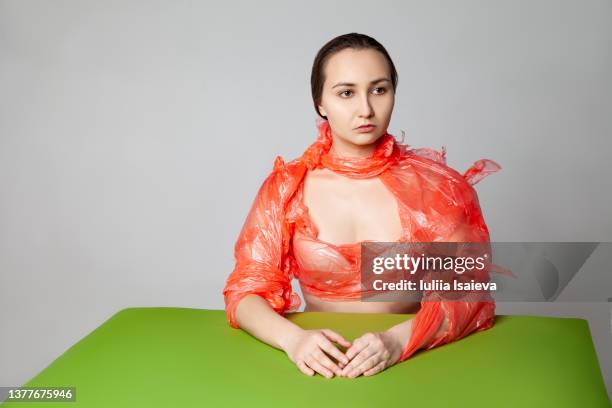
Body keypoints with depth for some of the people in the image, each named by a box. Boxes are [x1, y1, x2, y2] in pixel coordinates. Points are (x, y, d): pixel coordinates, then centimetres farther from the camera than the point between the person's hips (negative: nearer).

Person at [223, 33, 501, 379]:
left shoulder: (435, 184, -3)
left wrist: (399, 339, -25)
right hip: (322, 367, 1)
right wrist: (293, 337, -23)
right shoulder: (286, 187, -1)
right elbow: (245, 289, -3)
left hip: (411, 364, 0)